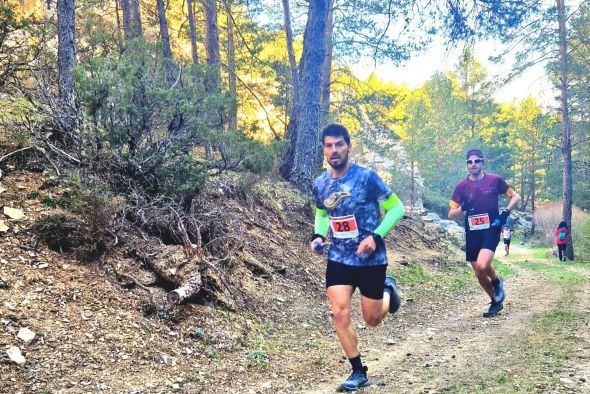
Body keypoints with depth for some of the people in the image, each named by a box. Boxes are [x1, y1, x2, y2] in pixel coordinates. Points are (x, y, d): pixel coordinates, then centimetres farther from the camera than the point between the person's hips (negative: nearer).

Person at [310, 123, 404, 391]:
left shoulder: (367, 177, -17)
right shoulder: (319, 184, -2)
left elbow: (396, 208, -10)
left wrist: (375, 236, -22)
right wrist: (318, 236, -3)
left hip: (371, 260, -3)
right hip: (338, 259, 4)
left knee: (372, 320, 8)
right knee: (340, 314, -6)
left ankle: (388, 290, 42)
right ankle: (358, 373, 11)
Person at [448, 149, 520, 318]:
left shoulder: (494, 180, -3)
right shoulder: (462, 186, 1)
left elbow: (515, 196, 8)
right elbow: (450, 214, 2)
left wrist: (506, 212, -8)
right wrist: (462, 208, -18)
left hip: (491, 230, -3)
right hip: (472, 234, 3)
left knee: (482, 265, -26)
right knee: (478, 274, 7)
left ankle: (497, 281, 8)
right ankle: (496, 302, 31)